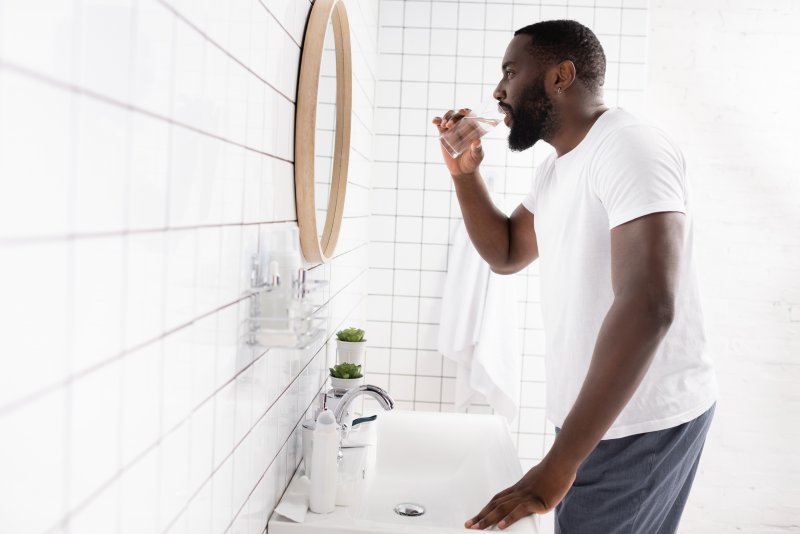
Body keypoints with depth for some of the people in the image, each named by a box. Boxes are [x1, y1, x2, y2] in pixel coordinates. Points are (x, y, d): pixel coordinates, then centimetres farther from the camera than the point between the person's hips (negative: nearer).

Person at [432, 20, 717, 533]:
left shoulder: (630, 147, -20)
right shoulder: (557, 167, 11)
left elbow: (648, 307, -31)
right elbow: (506, 254, 20)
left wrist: (558, 465, -33)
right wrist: (465, 173, 3)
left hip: (644, 420, -8)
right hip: (598, 415, 9)